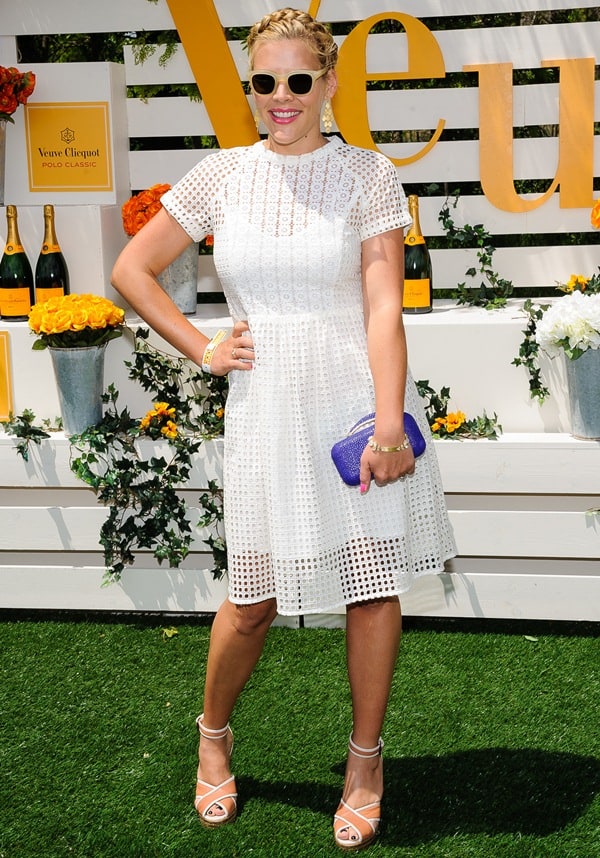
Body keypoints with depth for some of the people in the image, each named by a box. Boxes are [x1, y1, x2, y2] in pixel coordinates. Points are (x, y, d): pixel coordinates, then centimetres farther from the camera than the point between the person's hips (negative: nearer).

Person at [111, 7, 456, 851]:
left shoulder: (367, 176, -1)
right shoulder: (221, 175, 4)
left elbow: (384, 306, -9)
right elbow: (131, 270, 12)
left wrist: (388, 424, -18)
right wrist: (202, 349, 4)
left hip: (358, 399, -1)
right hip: (267, 409, 1)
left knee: (373, 585, 5)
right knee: (252, 600, 6)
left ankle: (366, 759, 25)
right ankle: (213, 734, 34)